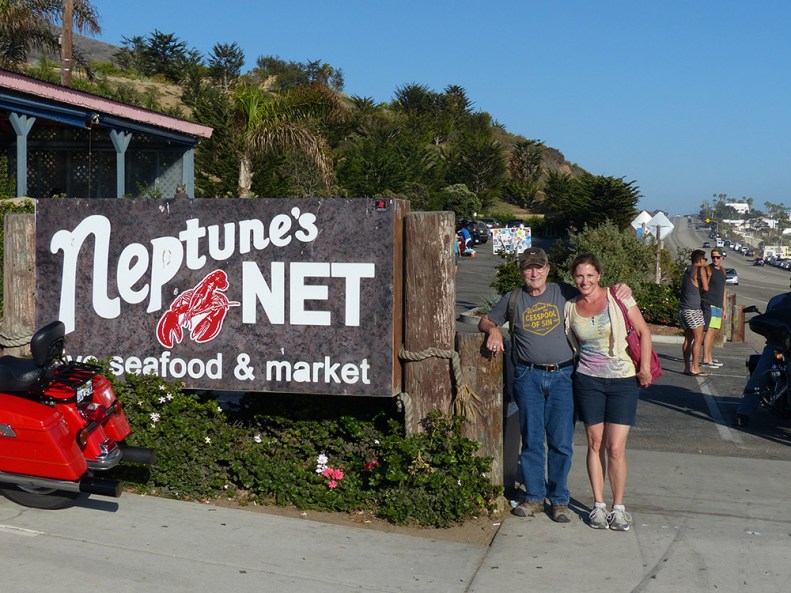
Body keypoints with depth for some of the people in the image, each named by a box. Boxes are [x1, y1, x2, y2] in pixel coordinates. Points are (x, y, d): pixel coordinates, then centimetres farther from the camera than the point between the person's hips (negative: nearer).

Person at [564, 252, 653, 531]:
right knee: (595, 444, 7)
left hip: (623, 381, -2)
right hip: (588, 381, 3)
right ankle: (598, 505, 19)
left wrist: (644, 368, -8)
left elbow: (643, 331, -3)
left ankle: (618, 507, 13)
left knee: (615, 448, -4)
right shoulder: (571, 307, 5)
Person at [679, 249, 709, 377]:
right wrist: (708, 277, 10)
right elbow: (705, 288, -8)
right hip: (693, 309, -8)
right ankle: (695, 368, -11)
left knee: (688, 339, 11)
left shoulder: (687, 270, 16)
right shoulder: (699, 269, -7)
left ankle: (687, 367, 10)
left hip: (682, 308, 8)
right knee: (698, 338, -6)